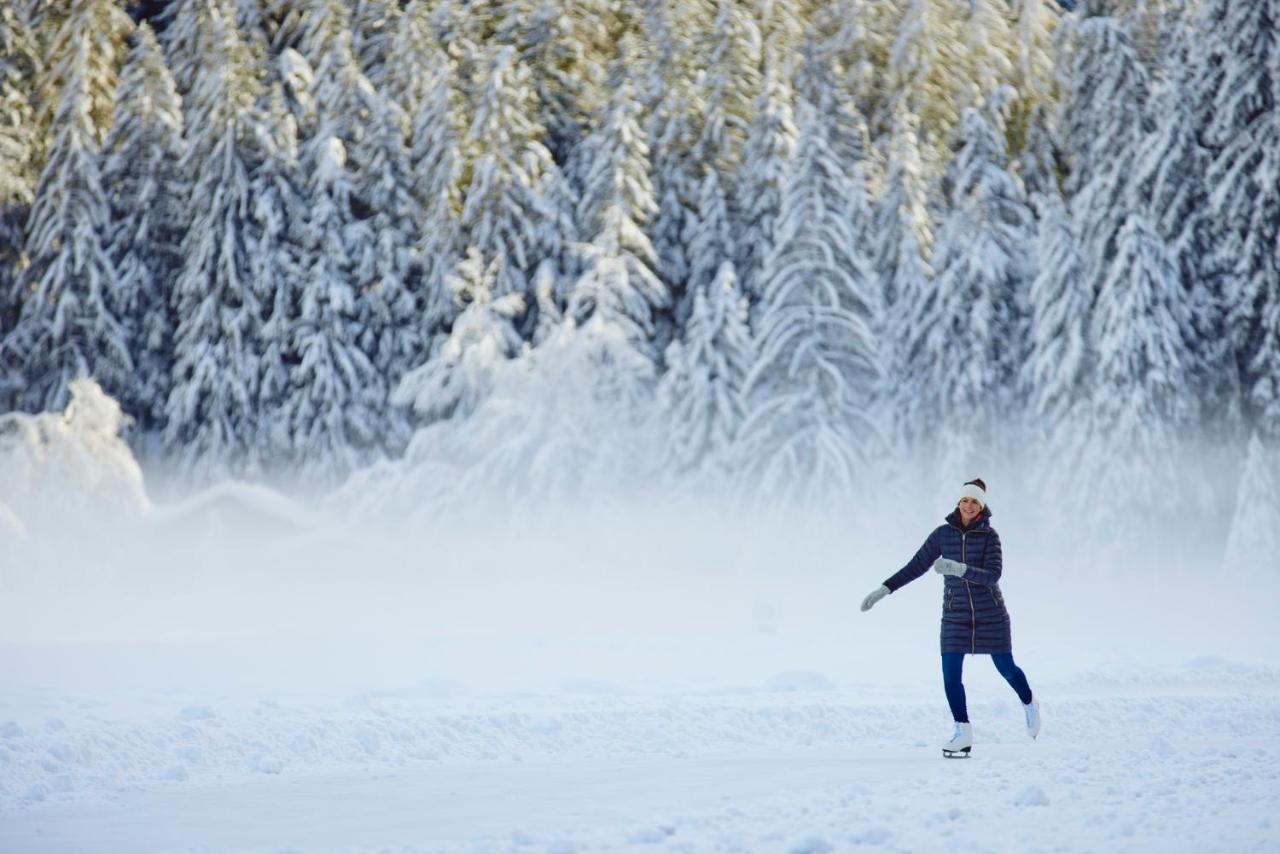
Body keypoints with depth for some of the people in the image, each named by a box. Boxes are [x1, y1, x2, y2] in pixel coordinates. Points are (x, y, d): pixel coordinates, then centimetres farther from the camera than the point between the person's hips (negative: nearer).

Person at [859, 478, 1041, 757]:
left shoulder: (990, 536, -11)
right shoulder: (943, 533, -3)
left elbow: (993, 576, -22)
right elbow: (916, 567, 3)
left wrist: (958, 569, -37)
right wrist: (883, 590, -2)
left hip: (990, 615, -2)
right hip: (956, 615, 2)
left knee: (1006, 669, 10)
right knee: (950, 675, -7)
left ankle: (1029, 704, 41)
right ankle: (963, 734, 6)